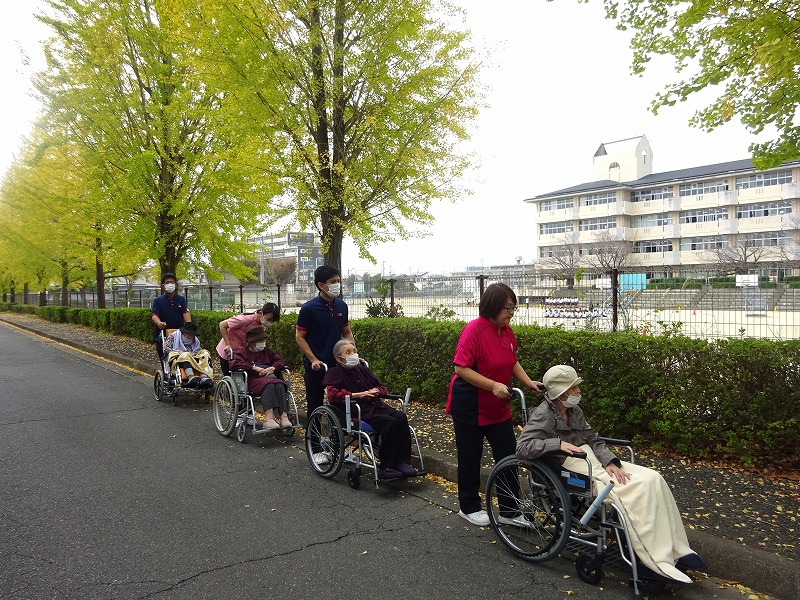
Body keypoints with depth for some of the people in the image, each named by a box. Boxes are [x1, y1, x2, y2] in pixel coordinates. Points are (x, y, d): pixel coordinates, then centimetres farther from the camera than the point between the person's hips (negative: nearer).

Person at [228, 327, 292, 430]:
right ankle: (268, 418, -51)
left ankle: (283, 416, -43)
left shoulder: (266, 351, 27)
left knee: (279, 384, -30)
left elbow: (280, 361, 21)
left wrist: (272, 368, -3)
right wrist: (255, 367, -15)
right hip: (252, 380, -5)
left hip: (269, 377, 5)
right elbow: (234, 363, -10)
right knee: (268, 385, -37)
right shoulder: (242, 351, 10)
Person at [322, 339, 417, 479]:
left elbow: (381, 386, 29)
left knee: (401, 417, -21)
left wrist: (375, 391, 3)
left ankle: (403, 462, -20)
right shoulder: (335, 373, 5)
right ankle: (386, 468, -25)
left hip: (375, 405, 7)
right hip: (356, 411, -7)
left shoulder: (363, 369, 24)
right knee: (389, 422, -29)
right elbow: (332, 394, -12)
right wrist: (357, 394, -14)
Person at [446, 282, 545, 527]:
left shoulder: (507, 331, 3)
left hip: (498, 406, 7)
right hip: (469, 404, -7)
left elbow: (512, 362, 17)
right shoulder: (474, 329, -21)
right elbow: (461, 368, -24)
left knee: (508, 455, 8)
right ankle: (469, 507, 26)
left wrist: (529, 382, 1)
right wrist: (493, 385, -29)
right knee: (470, 456, 8)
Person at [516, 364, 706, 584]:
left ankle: (676, 550, -5)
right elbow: (522, 447, -21)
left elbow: (593, 441, 11)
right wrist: (558, 444, -31)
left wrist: (610, 462, -8)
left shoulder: (574, 411, 15)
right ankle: (657, 563, -22)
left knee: (652, 479, -8)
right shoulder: (543, 415, -10)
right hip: (571, 469, -9)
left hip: (594, 462, 9)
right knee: (634, 491, -26)